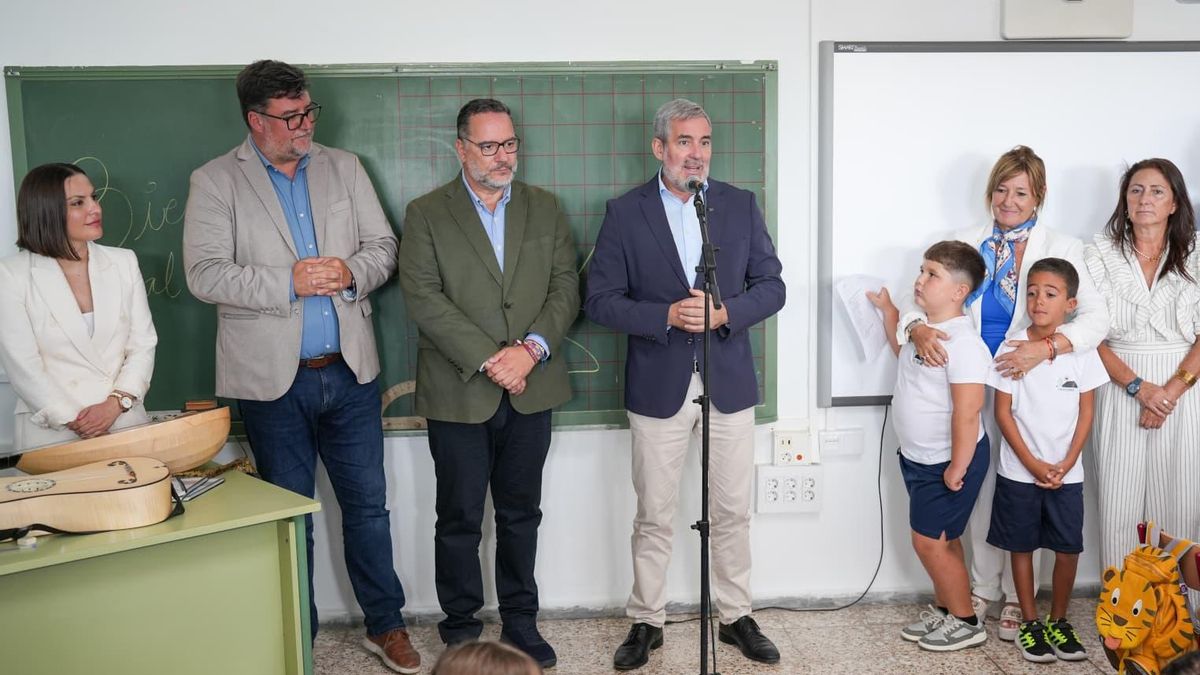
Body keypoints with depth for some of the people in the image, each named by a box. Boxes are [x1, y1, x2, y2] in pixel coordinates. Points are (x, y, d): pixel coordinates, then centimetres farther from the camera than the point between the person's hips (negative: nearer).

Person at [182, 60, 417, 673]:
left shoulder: (344, 168, 8)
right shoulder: (214, 183, -3)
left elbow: (383, 245, 7)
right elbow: (204, 274, -12)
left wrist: (352, 271, -14)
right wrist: (288, 283, -19)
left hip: (349, 371, 3)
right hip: (272, 380, -2)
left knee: (367, 505, 11)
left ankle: (385, 625, 27)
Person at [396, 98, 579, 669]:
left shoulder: (545, 208, 9)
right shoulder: (425, 214, -1)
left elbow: (565, 288, 3)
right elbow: (423, 299, -10)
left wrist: (532, 349, -14)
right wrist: (488, 360, -16)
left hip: (530, 390, 3)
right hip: (459, 394, -2)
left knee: (521, 514, 13)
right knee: (459, 520, 8)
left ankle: (520, 622, 28)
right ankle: (460, 629, 24)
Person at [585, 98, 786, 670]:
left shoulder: (741, 205, 4)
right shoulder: (625, 213, -2)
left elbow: (771, 286, 4)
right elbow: (600, 300, -5)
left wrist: (724, 313, -15)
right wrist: (667, 315, -19)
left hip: (729, 382, 2)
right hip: (658, 387, -1)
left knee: (732, 512, 11)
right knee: (654, 517, 8)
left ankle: (736, 616, 27)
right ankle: (646, 621, 24)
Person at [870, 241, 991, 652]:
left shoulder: (963, 343, -25)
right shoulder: (923, 329, 4)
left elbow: (967, 414, -26)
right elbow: (903, 352, 30)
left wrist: (958, 468, -23)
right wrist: (888, 310, 21)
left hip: (949, 461, -9)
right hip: (918, 458, 9)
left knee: (930, 541, -2)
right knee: (941, 540, 19)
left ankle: (966, 622, 15)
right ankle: (943, 610, 33)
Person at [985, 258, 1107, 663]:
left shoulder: (1082, 351, -4)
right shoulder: (1012, 349, -8)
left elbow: (1086, 413, 1)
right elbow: (1003, 412, -6)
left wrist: (1065, 465, -8)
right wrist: (1033, 463, -11)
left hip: (1067, 474, 1)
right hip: (1019, 472, -1)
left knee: (1068, 550, 7)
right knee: (1022, 547, 8)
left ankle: (1058, 621, 26)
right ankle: (1030, 622, 23)